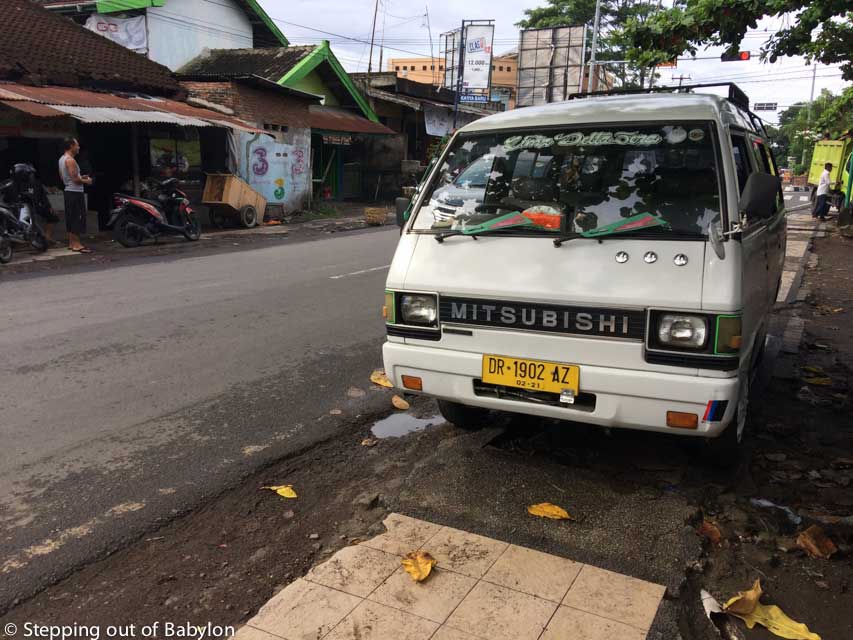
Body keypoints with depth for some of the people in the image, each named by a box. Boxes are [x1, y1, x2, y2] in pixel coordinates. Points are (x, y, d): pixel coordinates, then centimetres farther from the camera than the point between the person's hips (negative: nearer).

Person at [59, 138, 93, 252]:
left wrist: (81, 177, 18)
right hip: (75, 192, -10)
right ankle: (76, 244, -10)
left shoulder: (62, 159, 15)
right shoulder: (70, 160, -16)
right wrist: (86, 181, -3)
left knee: (70, 218, 12)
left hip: (68, 191, 10)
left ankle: (71, 243, 17)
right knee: (78, 218, -9)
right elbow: (75, 179, -21)